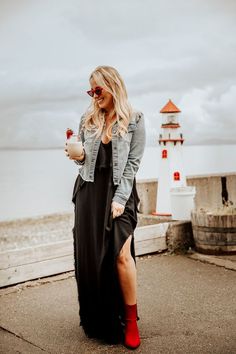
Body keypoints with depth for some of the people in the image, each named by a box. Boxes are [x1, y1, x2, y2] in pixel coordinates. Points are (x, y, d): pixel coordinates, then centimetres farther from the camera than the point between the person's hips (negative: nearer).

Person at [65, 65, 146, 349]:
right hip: (89, 191, 4)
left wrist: (119, 199, -13)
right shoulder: (88, 119, 11)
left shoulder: (134, 120, 0)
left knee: (121, 254, -14)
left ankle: (130, 321, 1)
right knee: (89, 255, 3)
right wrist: (78, 157, -5)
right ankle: (97, 321, 19)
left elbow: (133, 163, -5)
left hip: (118, 191, -3)